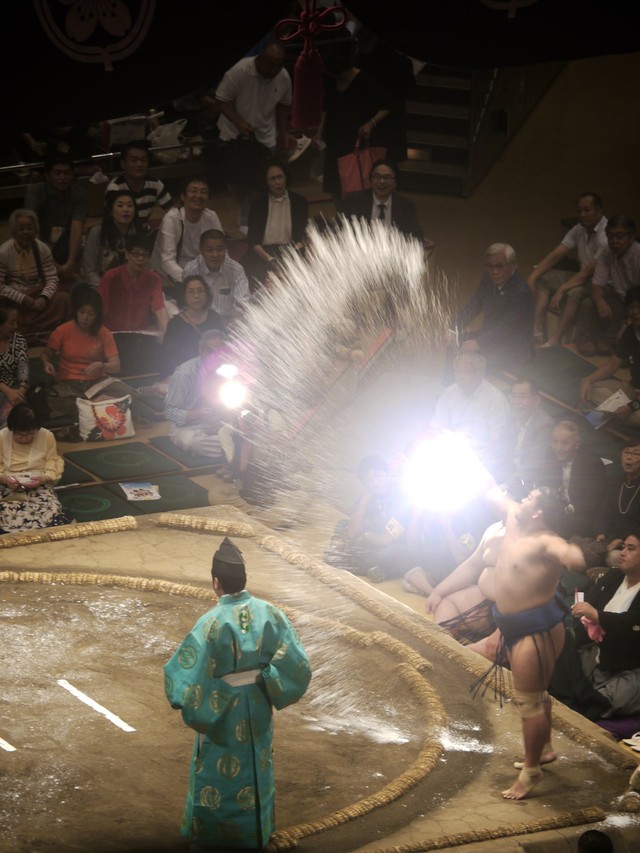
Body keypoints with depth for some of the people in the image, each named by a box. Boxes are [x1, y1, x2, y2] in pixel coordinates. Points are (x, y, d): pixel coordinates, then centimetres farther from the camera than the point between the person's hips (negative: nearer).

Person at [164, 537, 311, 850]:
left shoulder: (212, 623, -27)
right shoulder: (270, 613, -15)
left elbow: (188, 675, -25)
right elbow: (297, 665, -12)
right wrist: (267, 681, 2)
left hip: (220, 712, -4)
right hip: (258, 710, 4)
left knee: (217, 773, 17)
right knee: (256, 769, 23)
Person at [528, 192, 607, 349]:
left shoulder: (607, 235, -23)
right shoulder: (579, 230, 4)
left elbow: (590, 271, -28)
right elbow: (556, 255, 1)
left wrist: (561, 290, -32)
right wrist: (532, 277, -11)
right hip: (583, 277, 9)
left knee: (575, 292, -38)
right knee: (541, 278, 0)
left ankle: (554, 342, -35)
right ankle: (537, 331, -15)